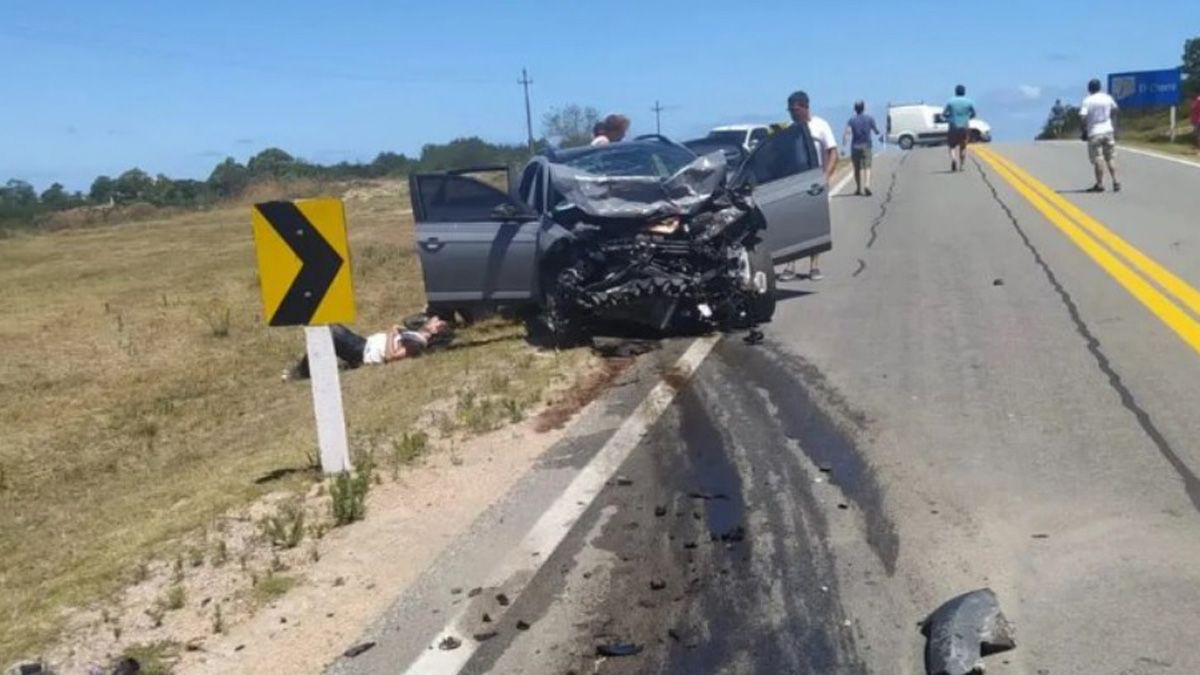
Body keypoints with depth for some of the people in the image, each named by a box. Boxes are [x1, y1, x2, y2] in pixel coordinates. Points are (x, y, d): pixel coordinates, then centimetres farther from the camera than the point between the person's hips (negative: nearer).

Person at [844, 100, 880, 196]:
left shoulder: (851, 120, -1)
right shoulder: (870, 119, 0)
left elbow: (846, 133, -14)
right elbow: (876, 131, 10)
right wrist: (877, 132, 33)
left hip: (855, 147, 1)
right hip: (867, 146, -1)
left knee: (857, 168, 12)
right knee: (867, 167, -6)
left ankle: (858, 189, 19)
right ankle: (867, 185, -28)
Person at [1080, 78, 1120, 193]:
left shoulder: (1087, 100, -11)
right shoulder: (1107, 98, 4)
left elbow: (1082, 116, -19)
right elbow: (1115, 109, 21)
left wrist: (1084, 127, -4)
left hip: (1094, 132, -4)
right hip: (1108, 130, 4)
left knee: (1098, 159, -1)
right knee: (1110, 158, 10)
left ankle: (1100, 184, 2)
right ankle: (1115, 182, 6)